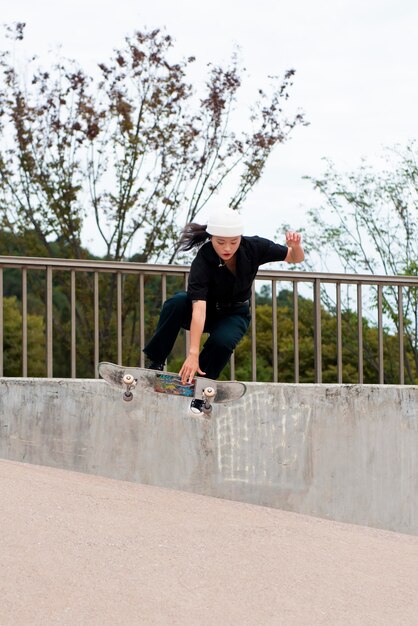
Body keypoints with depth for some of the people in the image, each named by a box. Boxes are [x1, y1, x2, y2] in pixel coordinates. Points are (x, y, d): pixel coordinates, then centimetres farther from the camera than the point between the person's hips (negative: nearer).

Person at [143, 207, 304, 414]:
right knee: (176, 303, -35)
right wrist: (193, 354, -50)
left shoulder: (253, 248, -21)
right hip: (208, 310, -2)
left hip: (235, 315, 2)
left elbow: (295, 258, -7)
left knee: (222, 341, -34)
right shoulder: (202, 262, -31)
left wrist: (295, 247, -33)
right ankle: (155, 362, -20)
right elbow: (199, 309, -42)